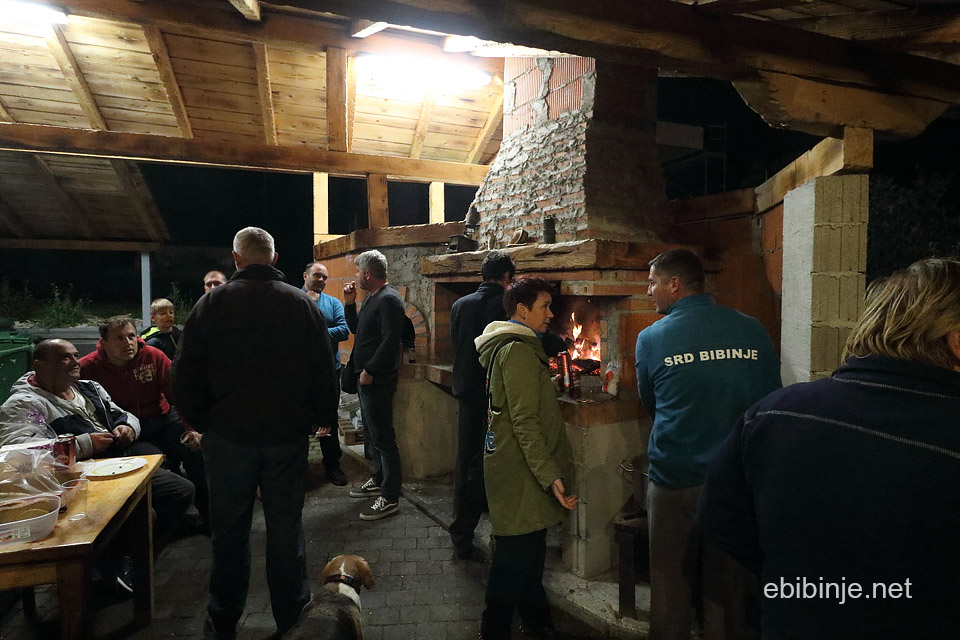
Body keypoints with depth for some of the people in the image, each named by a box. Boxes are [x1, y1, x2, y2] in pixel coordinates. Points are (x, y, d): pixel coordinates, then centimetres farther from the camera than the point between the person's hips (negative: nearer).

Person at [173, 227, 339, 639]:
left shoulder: (212, 303, -3)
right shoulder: (302, 304, -2)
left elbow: (186, 374, -1)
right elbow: (324, 370, 0)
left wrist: (200, 421, 12)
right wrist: (324, 418, 13)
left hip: (228, 435, 0)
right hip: (288, 435, 0)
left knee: (230, 528, 13)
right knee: (285, 526, 10)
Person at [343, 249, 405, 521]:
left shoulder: (389, 299, -16)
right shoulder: (371, 298, 15)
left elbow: (390, 340, -24)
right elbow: (356, 329, 21)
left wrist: (369, 371, -20)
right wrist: (350, 303, 9)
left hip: (378, 379, -10)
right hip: (366, 377, 10)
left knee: (382, 437, -5)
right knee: (372, 433, 19)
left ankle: (389, 498, 2)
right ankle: (378, 480, 34)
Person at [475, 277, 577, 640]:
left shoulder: (511, 347, 14)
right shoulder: (519, 350, -19)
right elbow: (525, 422, -24)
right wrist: (551, 475, -25)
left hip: (519, 466, 10)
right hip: (521, 471, -10)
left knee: (528, 550, 21)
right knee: (517, 555, 1)